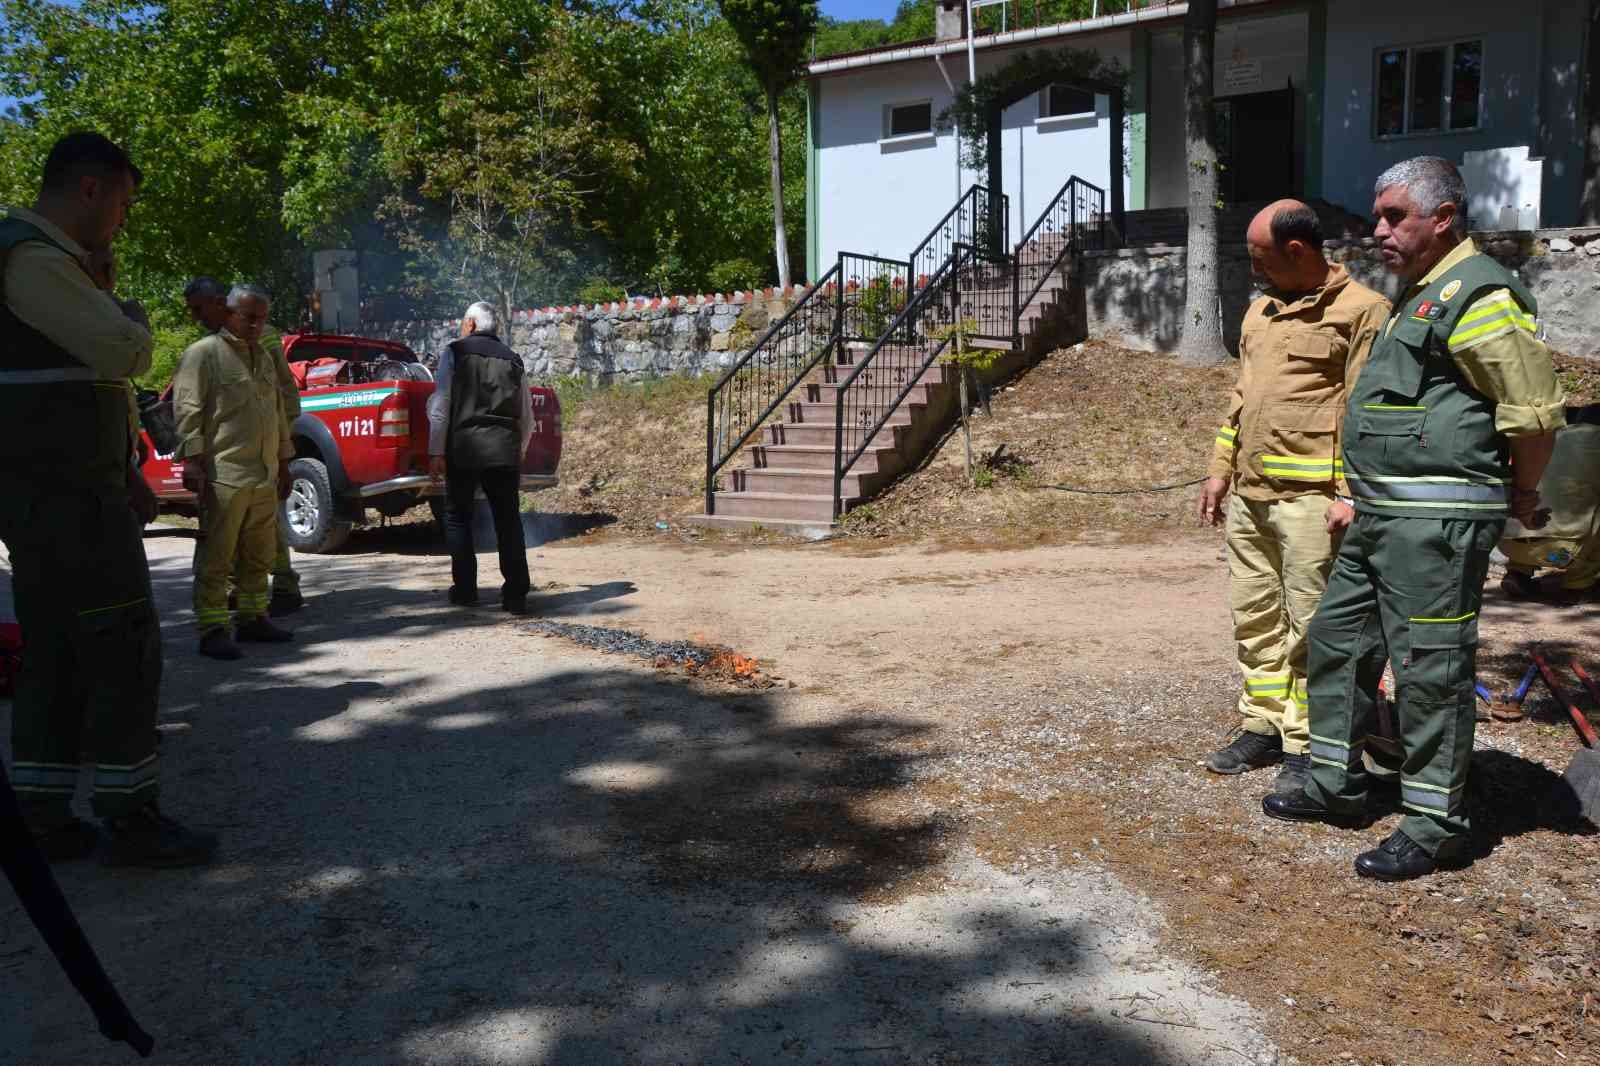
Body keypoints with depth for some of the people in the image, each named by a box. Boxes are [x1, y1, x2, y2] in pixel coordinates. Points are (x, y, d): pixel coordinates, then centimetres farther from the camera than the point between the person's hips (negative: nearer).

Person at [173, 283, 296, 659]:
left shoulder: (265, 358, 20)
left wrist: (283, 464, 24)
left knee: (258, 557, 13)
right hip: (223, 476, -8)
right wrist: (193, 460, -17)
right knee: (215, 558, -4)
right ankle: (212, 631, 0)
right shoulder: (204, 353, -3)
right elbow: (187, 410, -9)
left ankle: (252, 619, 23)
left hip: (264, 478, 8)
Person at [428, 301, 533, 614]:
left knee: (458, 516, 11)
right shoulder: (513, 360, 16)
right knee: (508, 520, 5)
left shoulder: (454, 352, 6)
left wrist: (436, 452, -2)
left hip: (464, 446, -3)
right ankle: (516, 595, 2)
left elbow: (440, 404, -3)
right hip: (506, 448, 3)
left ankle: (465, 590, 13)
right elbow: (527, 417, 17)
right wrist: (519, 453, 27)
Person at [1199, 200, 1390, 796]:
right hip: (1248, 495, 8)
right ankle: (1262, 728, 23)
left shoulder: (1359, 311, -6)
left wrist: (1352, 495, -16)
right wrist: (1220, 470, 20)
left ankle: (1306, 749, 7)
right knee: (1254, 617, 12)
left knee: (1309, 627, -1)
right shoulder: (1261, 310, 18)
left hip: (1310, 499, -8)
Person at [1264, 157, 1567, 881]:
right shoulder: (1416, 296, 19)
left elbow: (1535, 410, -18)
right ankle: (1337, 784, 28)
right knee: (1337, 639, 15)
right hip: (1381, 514, 11)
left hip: (1438, 518, -11)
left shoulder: (1479, 294, -14)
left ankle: (1435, 823, 8)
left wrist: (1521, 496, -5)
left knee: (1431, 665, -4)